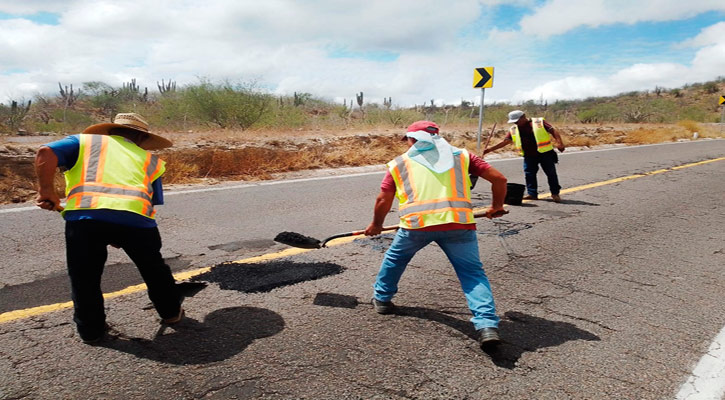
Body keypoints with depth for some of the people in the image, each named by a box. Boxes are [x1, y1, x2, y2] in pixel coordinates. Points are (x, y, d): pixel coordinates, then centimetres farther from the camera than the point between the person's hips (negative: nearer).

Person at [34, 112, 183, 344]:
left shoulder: (85, 140, 27)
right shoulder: (149, 159, 29)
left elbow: (45, 153, 8)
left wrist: (46, 191, 12)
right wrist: (122, 237, 28)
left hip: (84, 214, -1)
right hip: (137, 217, 1)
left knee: (85, 276, 21)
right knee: (153, 268, 25)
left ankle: (90, 329, 31)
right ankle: (171, 312, 40)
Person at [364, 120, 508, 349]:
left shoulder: (399, 163, 19)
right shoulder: (461, 155, 21)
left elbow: (383, 200, 17)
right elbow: (499, 179, 17)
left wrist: (376, 224, 35)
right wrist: (497, 206, 33)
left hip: (416, 222, 0)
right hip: (459, 222, 0)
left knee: (394, 258, 27)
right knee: (473, 273, 9)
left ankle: (382, 299, 42)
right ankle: (487, 325, -5)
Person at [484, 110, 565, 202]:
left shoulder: (539, 122, -7)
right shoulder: (513, 130, 5)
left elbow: (553, 131, -8)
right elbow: (505, 141, 6)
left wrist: (559, 143, -21)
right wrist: (490, 149, -1)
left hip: (545, 153, -4)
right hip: (529, 156, 4)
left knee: (551, 173, 1)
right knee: (529, 174, 0)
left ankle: (555, 193, 15)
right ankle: (532, 193, 11)